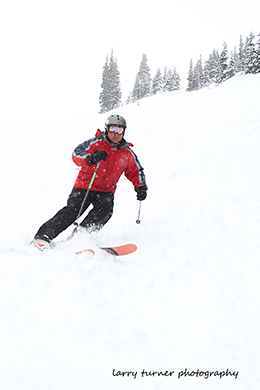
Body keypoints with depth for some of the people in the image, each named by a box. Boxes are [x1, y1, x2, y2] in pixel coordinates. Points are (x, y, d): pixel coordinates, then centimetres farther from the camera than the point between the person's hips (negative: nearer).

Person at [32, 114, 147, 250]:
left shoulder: (127, 154, 6)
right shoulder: (95, 143, -6)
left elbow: (136, 172, 18)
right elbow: (76, 154, -19)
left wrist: (141, 187, -1)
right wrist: (91, 158, -40)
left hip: (106, 191, 3)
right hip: (85, 186, -3)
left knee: (105, 211, -26)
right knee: (72, 211, -18)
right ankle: (43, 237, -13)